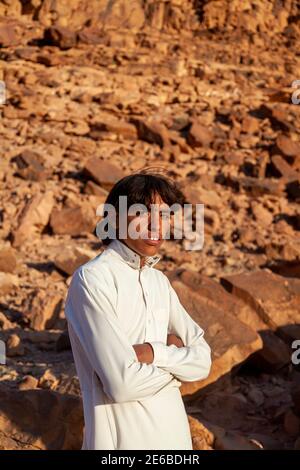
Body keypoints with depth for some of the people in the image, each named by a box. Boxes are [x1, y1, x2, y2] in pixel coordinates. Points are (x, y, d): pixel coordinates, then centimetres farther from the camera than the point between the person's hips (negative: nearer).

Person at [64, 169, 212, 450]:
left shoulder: (159, 281, 6)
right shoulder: (92, 279, -15)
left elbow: (202, 361, 1)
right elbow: (122, 383, -22)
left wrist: (154, 352, -16)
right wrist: (175, 354, -7)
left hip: (175, 434, 6)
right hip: (123, 437, -6)